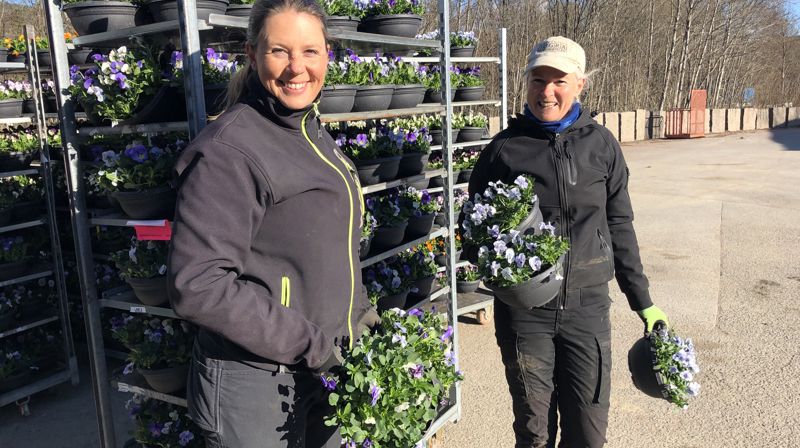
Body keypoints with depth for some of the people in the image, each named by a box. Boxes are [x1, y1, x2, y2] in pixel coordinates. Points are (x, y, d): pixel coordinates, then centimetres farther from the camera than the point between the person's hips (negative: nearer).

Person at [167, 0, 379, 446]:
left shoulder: (314, 133, 7)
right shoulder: (230, 150, -20)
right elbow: (197, 284, -25)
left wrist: (358, 306, 6)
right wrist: (308, 343, -20)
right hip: (254, 387, -7)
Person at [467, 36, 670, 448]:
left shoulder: (601, 145, 0)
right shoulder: (504, 149, -4)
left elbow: (618, 226, 8)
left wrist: (643, 302, 10)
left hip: (587, 306, 1)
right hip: (524, 310, -1)